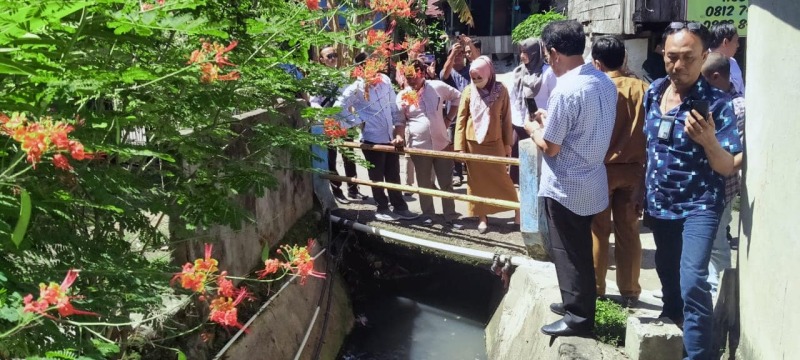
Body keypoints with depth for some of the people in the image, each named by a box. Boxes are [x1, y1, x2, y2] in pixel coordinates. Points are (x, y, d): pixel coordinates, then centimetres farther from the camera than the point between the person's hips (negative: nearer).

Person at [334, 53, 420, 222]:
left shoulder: (385, 79, 2)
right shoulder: (356, 87, -14)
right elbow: (339, 107, -15)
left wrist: (397, 124, 8)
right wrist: (357, 121, -12)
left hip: (390, 136, 5)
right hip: (372, 138, -5)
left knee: (393, 174, 14)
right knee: (377, 176, 8)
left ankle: (400, 207, 24)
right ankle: (382, 209, 22)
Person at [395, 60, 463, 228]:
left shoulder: (437, 87, -2)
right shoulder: (403, 95, -2)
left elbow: (457, 97, 12)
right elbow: (400, 120, 1)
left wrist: (449, 118, 6)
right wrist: (399, 136, -17)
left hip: (441, 143, 0)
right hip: (419, 146, 0)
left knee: (446, 183, 5)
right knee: (424, 184, 10)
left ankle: (450, 217, 14)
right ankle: (428, 215, 24)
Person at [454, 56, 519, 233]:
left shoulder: (501, 90, -7)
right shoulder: (468, 91, -5)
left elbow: (506, 118, -1)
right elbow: (461, 119, -1)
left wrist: (508, 143, 0)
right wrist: (460, 146, -4)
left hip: (494, 142, -1)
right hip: (473, 142, 1)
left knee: (501, 177, 3)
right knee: (476, 180, 7)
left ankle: (518, 209, 19)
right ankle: (482, 216, 17)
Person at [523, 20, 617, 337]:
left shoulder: (565, 90, -24)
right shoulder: (605, 83, 2)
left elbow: (550, 147, -19)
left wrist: (533, 128, 0)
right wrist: (551, 120, 13)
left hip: (564, 188, -8)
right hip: (591, 183, 8)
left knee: (568, 254, 5)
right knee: (580, 252, 21)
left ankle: (578, 317, 15)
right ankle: (577, 304, 34)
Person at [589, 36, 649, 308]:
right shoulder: (642, 89, -2)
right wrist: (644, 169, 9)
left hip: (600, 169, -3)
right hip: (633, 170, 3)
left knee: (597, 232, 8)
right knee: (628, 232, 9)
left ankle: (595, 289, 16)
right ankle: (630, 292, 16)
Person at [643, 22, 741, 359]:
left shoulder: (716, 103, -16)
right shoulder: (653, 92, 0)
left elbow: (727, 168, -15)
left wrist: (709, 141, -35)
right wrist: (642, 193, 17)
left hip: (698, 205, -6)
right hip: (659, 203, 6)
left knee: (692, 281, -19)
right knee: (667, 274, 21)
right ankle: (671, 321, 45)